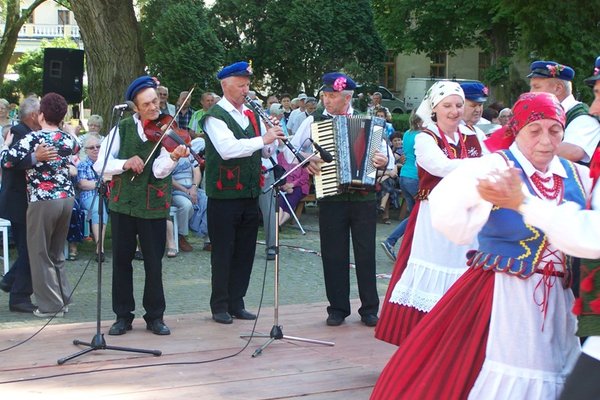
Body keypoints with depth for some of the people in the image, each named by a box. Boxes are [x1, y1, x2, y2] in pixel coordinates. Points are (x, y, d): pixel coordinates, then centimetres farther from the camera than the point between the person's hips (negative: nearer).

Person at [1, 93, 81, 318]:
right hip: (67, 198, 6)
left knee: (40, 254, 5)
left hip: (43, 201, -6)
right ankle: (63, 299, 21)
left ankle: (51, 305, 6)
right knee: (57, 253, 19)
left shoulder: (32, 139, -13)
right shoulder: (69, 139, 4)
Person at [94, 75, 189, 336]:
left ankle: (155, 317, 17)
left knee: (154, 263, 4)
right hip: (122, 203, 2)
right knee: (121, 261, 8)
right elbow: (100, 165, -3)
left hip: (154, 206, -1)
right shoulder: (123, 129, 0)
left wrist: (174, 157, -39)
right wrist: (125, 163, -20)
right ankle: (123, 316, 19)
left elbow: (160, 170, -18)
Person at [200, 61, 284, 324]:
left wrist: (273, 138, -6)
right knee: (223, 253, 2)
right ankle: (219, 306, 11)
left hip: (250, 194, 7)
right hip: (224, 196, -7)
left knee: (245, 252, 10)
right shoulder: (215, 116, -9)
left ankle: (236, 303, 20)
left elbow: (267, 152, 14)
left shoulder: (251, 115, 12)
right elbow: (227, 149, -25)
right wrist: (262, 139, -24)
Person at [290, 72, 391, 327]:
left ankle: (370, 309, 14)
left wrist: (384, 161, -13)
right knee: (334, 254, 4)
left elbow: (384, 151, 9)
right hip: (331, 198, 0)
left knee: (365, 253, 4)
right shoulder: (313, 122, 4)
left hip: (363, 197, 0)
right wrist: (305, 162, -14)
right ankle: (337, 308, 16)